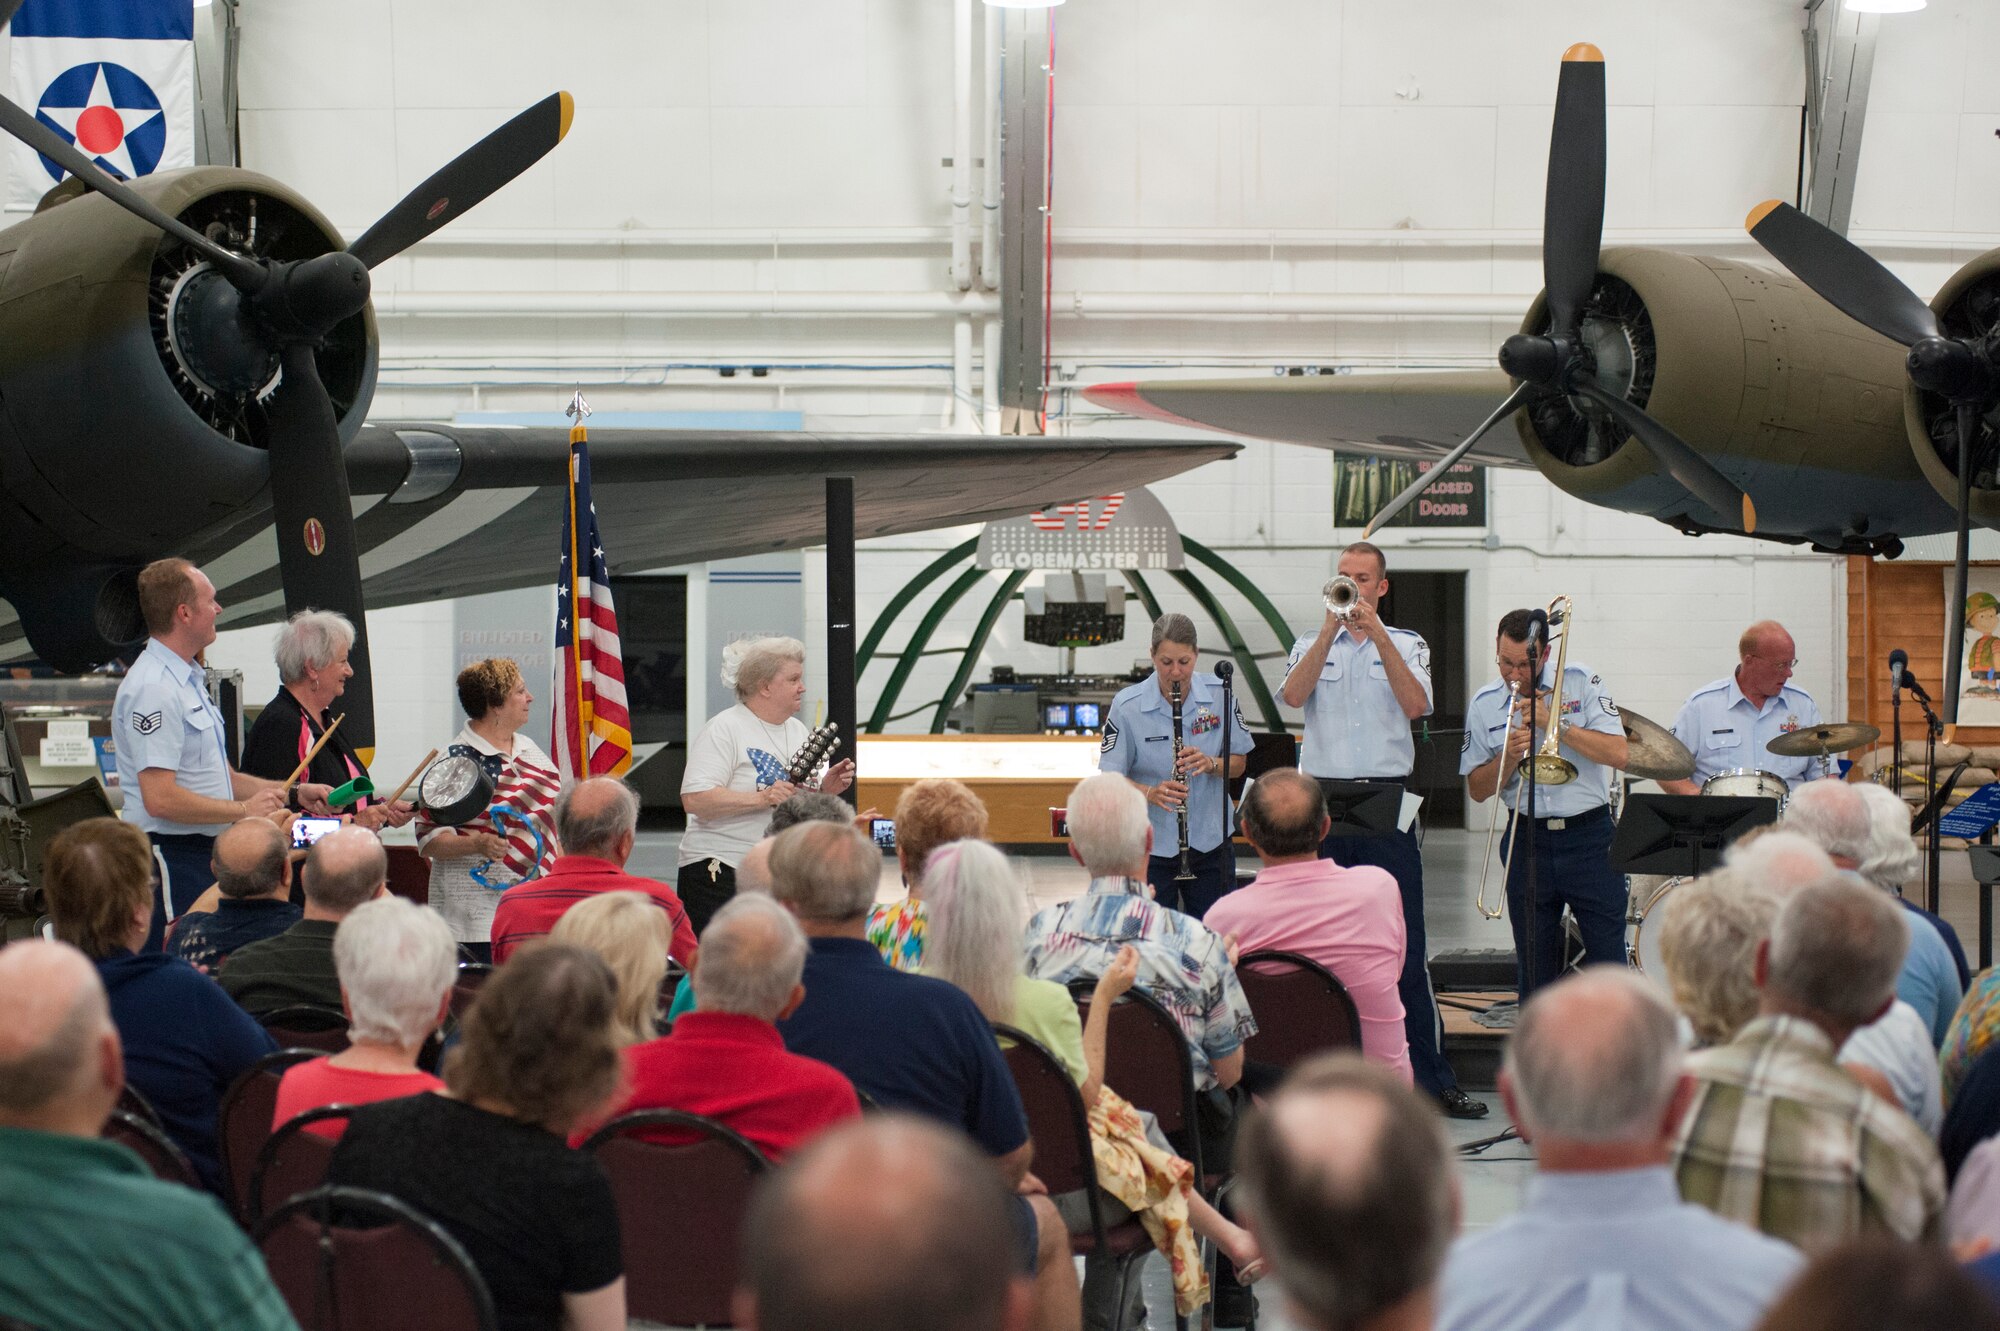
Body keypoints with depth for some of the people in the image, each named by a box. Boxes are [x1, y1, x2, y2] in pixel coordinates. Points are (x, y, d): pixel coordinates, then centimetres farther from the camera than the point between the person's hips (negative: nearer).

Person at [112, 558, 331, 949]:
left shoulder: (190, 680, 18)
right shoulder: (153, 689, -17)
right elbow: (160, 798, -23)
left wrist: (295, 793, 17)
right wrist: (244, 810, -15)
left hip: (206, 856, 10)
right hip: (172, 857, -10)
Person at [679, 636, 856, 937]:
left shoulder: (798, 730, 15)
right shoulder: (724, 729, -8)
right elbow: (694, 799, -19)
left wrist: (825, 790, -2)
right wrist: (762, 798, -26)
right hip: (720, 870, -7)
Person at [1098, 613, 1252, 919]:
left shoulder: (1219, 695, -3)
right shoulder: (1127, 705, -10)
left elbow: (1239, 763, 4)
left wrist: (1211, 764, -17)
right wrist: (1149, 793, -27)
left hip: (1209, 839, 2)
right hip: (1151, 845, -2)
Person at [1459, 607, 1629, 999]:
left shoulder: (1580, 683, -2)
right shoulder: (1484, 705, 5)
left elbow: (1619, 755, -12)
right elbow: (1479, 789, 6)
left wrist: (1555, 723, -17)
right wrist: (1509, 756, -12)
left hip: (1589, 838, -2)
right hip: (1527, 842, 2)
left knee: (1609, 960, -3)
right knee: (1535, 970, 6)